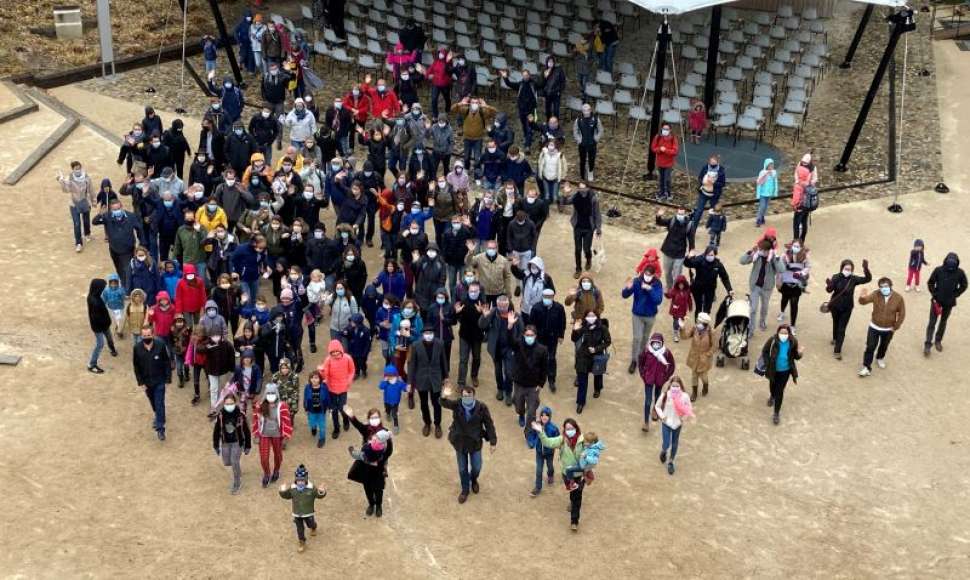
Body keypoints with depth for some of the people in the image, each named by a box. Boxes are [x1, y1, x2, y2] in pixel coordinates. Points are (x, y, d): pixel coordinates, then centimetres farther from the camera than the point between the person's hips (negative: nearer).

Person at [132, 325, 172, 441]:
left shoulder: (160, 346, -18)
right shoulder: (137, 348, -14)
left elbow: (167, 363, -8)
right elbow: (136, 366, -5)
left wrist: (168, 378, -7)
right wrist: (140, 382, -6)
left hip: (159, 380, -3)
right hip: (146, 381, 3)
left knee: (160, 404, -3)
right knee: (153, 402, 22)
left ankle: (160, 428, 3)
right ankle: (158, 417, 49)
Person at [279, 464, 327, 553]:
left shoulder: (311, 489, -21)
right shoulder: (292, 489, -15)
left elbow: (319, 495, -17)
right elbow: (286, 496, -1)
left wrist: (322, 492, -39)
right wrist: (283, 491, -22)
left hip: (308, 513, -1)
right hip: (297, 514, 1)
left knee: (310, 524, 25)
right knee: (300, 529, 11)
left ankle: (313, 527, 63)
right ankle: (302, 544, 30)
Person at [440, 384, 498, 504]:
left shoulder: (481, 407, -19)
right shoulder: (456, 405, -19)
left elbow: (489, 424, -11)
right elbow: (445, 404, -37)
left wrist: (493, 441, -7)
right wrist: (444, 397, -62)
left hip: (475, 442, 0)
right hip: (460, 442, 0)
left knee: (476, 467, 16)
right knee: (462, 469, 17)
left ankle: (474, 480, 52)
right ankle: (465, 490, 41)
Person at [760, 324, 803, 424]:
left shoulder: (793, 342, -20)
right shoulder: (772, 341, -25)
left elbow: (795, 356, -7)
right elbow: (764, 351, -8)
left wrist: (799, 353, -29)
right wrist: (767, 363, -16)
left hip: (785, 371, -1)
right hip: (773, 369, 1)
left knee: (780, 391, 0)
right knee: (772, 385, 29)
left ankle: (777, 413, 13)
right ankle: (772, 396, 65)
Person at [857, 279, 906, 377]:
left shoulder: (898, 298, -16)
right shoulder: (876, 295, -17)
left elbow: (902, 314, -6)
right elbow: (863, 301, -19)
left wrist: (896, 327, -6)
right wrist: (863, 297, -43)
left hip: (888, 329, 1)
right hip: (874, 327, -1)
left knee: (884, 346, 23)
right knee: (870, 347, -3)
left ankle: (880, 358, 53)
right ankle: (866, 367, 7)